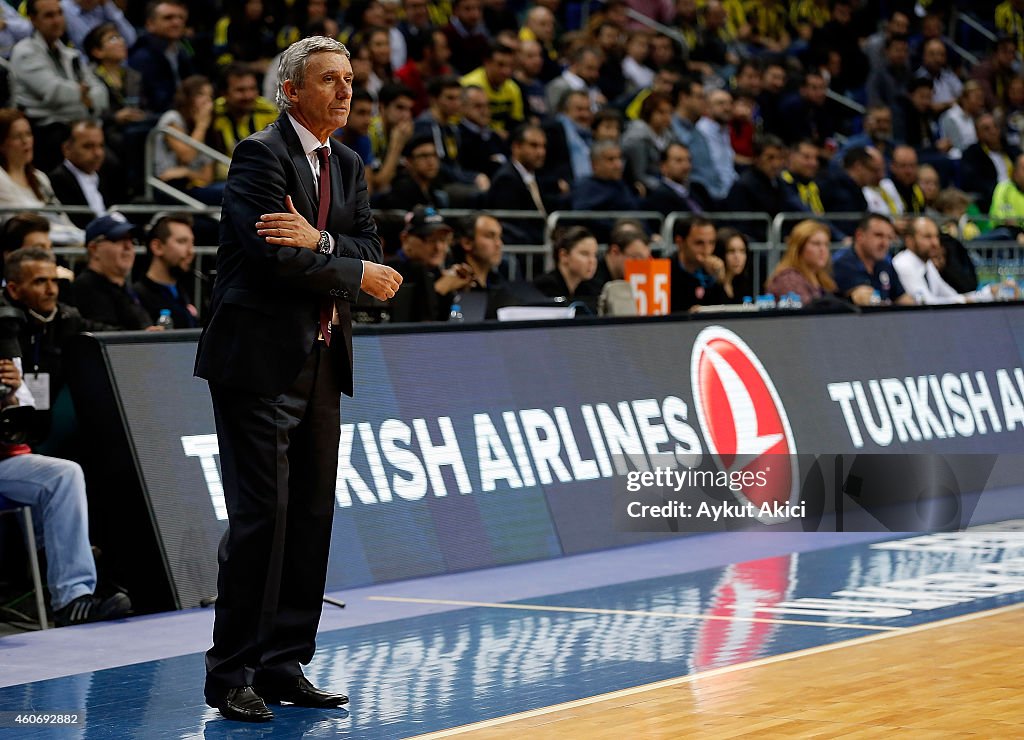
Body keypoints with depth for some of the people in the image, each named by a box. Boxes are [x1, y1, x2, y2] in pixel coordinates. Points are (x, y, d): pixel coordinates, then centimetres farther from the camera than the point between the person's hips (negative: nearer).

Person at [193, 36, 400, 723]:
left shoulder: (349, 166, 16)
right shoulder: (261, 155, -9)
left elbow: (371, 249, 6)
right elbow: (275, 257, -19)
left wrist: (319, 240, -14)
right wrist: (358, 274, -7)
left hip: (322, 362, 8)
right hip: (261, 359, -8)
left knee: (312, 514, 8)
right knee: (262, 514, -9)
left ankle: (284, 665, 15)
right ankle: (232, 673, -3)